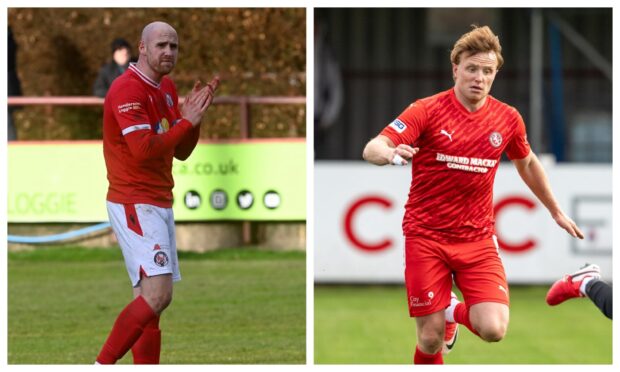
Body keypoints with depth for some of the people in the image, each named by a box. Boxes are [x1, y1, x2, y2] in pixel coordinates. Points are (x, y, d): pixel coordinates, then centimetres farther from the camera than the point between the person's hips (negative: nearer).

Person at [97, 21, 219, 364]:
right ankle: (102, 365, -10)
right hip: (134, 203, -9)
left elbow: (181, 152, 15)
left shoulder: (167, 89, 14)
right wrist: (188, 121, -17)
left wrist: (194, 116, -1)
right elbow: (143, 150, -23)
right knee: (157, 294, -18)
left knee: (151, 300, 7)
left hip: (160, 204, 9)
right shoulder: (128, 89, -14)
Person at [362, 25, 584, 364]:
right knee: (431, 339, -4)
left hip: (477, 239, 2)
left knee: (493, 329, -15)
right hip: (426, 237, -2)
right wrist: (390, 152, -45)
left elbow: (527, 164, 21)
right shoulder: (427, 111, -11)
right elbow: (371, 149, -22)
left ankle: (455, 311, 20)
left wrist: (556, 212, 28)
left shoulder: (508, 119, 0)